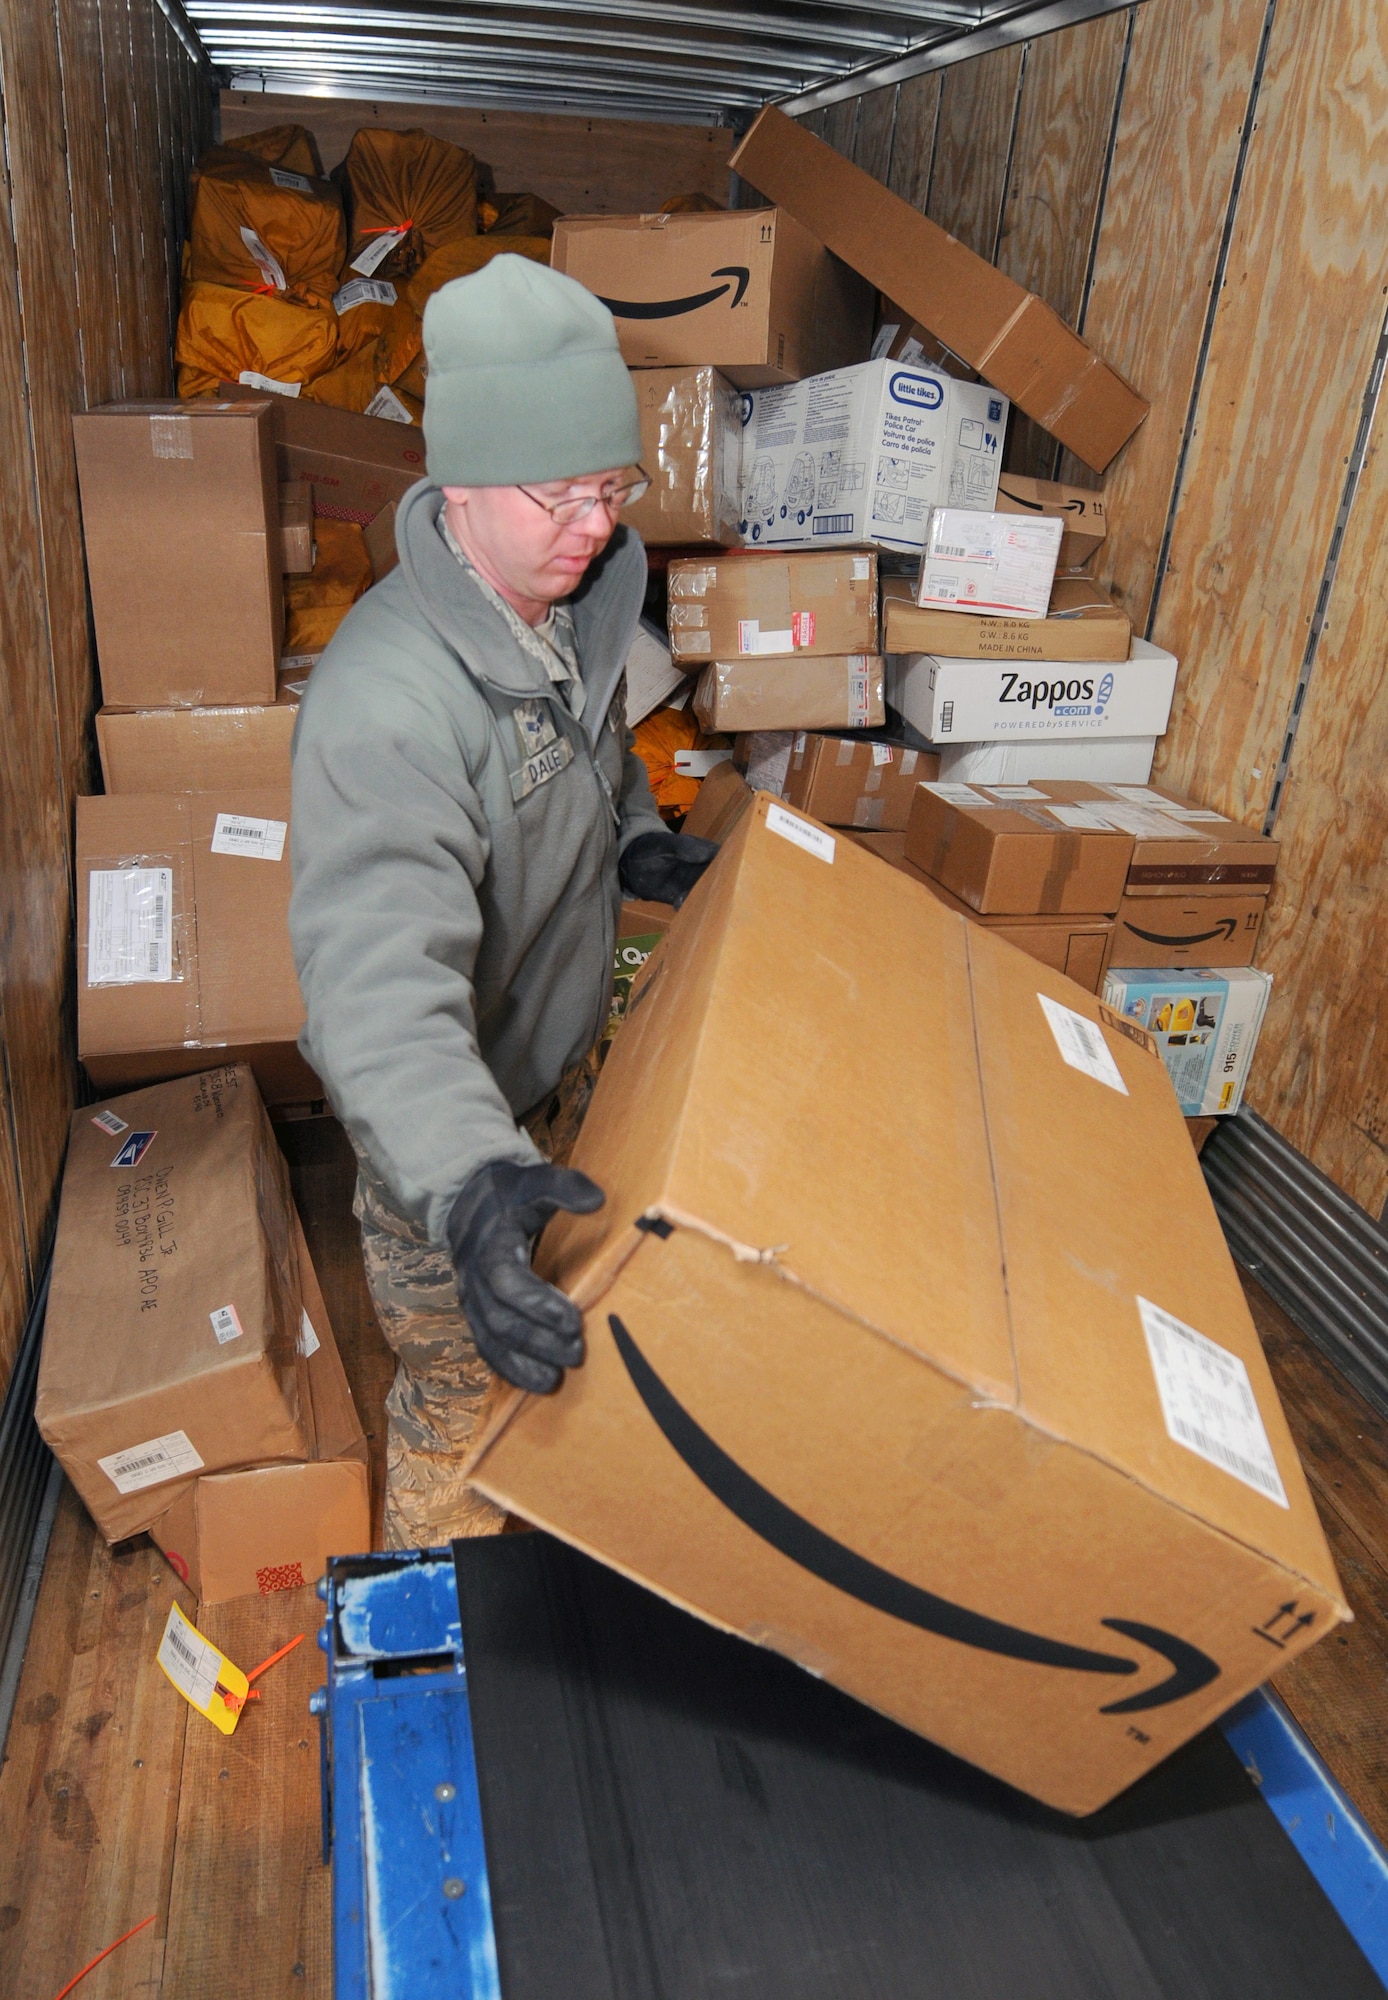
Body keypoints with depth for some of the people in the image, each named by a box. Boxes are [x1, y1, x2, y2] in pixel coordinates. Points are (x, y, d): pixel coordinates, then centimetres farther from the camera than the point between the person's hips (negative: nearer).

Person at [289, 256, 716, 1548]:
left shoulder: (571, 599, -7)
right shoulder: (385, 700, -37)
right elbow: (378, 978, -47)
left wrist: (636, 841, -5)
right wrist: (467, 1184, -62)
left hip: (562, 1050, 8)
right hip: (445, 1122, -8)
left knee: (546, 1320, 31)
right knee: (462, 1383, 13)